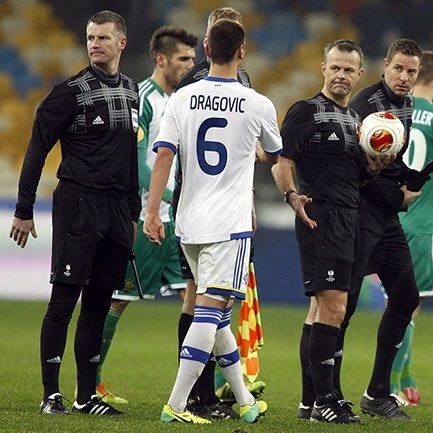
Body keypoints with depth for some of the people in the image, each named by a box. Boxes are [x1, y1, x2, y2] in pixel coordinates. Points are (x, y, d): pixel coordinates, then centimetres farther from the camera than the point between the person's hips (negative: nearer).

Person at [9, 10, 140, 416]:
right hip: (77, 204, -6)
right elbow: (37, 149, -5)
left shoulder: (131, 90, 13)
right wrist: (24, 210, -7)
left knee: (98, 304, 9)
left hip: (115, 210, 6)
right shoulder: (72, 90, -7)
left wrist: (133, 213, 21)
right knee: (63, 300, -5)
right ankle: (51, 395, -2)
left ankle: (87, 396, 14)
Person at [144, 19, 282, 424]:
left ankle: (244, 400, 24)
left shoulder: (181, 99, 1)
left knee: (215, 311, 15)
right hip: (230, 224, -4)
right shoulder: (259, 105, -2)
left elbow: (163, 155, -6)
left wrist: (152, 212, -4)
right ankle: (175, 405, -15)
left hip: (189, 224, 4)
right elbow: (274, 156, 17)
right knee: (211, 309, -7)